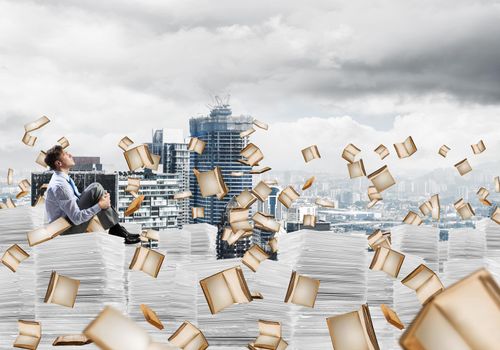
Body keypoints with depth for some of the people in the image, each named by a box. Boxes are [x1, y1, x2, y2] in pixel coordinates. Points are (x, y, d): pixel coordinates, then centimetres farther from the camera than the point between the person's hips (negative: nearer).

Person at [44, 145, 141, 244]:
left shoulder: (63, 178, 4)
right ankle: (115, 230, -11)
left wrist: (100, 196, 2)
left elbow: (77, 197, 17)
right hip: (67, 230, -9)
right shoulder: (59, 186, -25)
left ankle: (116, 229, -2)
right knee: (96, 189, -19)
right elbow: (76, 219, -27)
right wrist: (100, 205, -22)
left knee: (95, 187, 4)